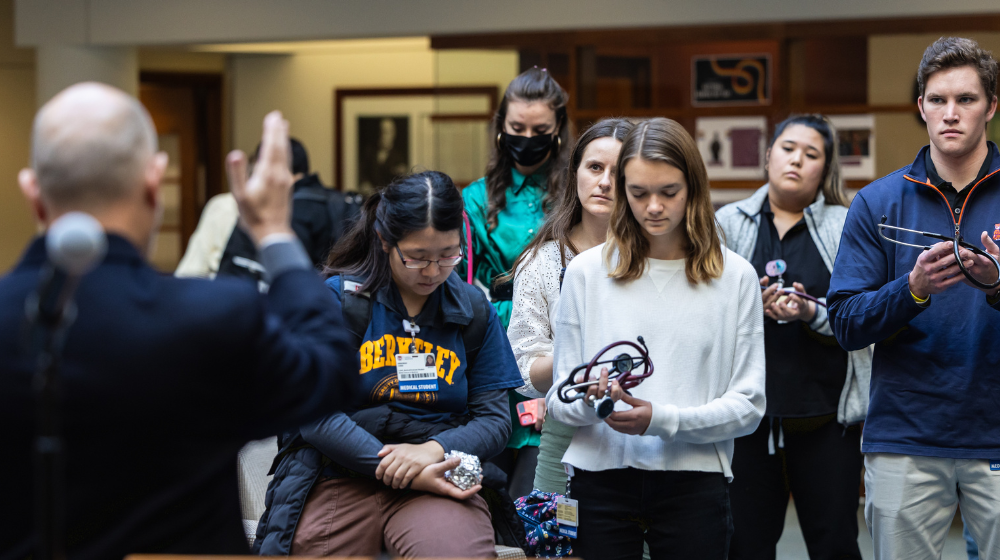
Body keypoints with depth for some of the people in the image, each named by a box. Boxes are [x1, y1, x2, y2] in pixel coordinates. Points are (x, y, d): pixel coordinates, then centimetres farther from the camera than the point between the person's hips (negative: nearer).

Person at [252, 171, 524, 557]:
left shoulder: (475, 310, 11)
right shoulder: (336, 298, 1)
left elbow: (494, 419, 9)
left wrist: (434, 449, -13)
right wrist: (406, 474, -17)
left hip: (437, 482, 1)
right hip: (339, 477, -1)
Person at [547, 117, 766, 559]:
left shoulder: (735, 276, 3)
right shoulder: (587, 271, 5)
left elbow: (748, 405, -1)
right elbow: (559, 398, 6)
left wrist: (662, 419, -16)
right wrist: (590, 399, -18)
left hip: (693, 480, 0)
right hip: (601, 475, 0)